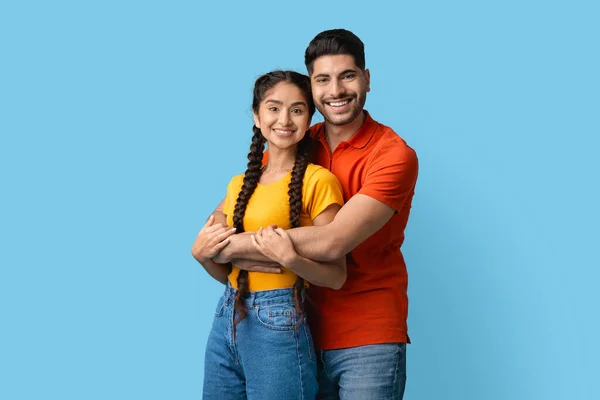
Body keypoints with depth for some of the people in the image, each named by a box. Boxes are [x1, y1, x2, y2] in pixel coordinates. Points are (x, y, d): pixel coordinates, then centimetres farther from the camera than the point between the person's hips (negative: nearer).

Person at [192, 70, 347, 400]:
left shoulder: (318, 180, -8)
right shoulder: (239, 185, 11)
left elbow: (336, 276, -9)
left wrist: (289, 258, -24)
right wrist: (202, 254, -3)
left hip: (278, 324, -6)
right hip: (226, 320, 6)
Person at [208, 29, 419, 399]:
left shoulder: (394, 154, -14)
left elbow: (333, 242, -24)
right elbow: (228, 208, 6)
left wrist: (236, 245, -17)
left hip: (368, 341, -4)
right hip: (305, 336, 5)